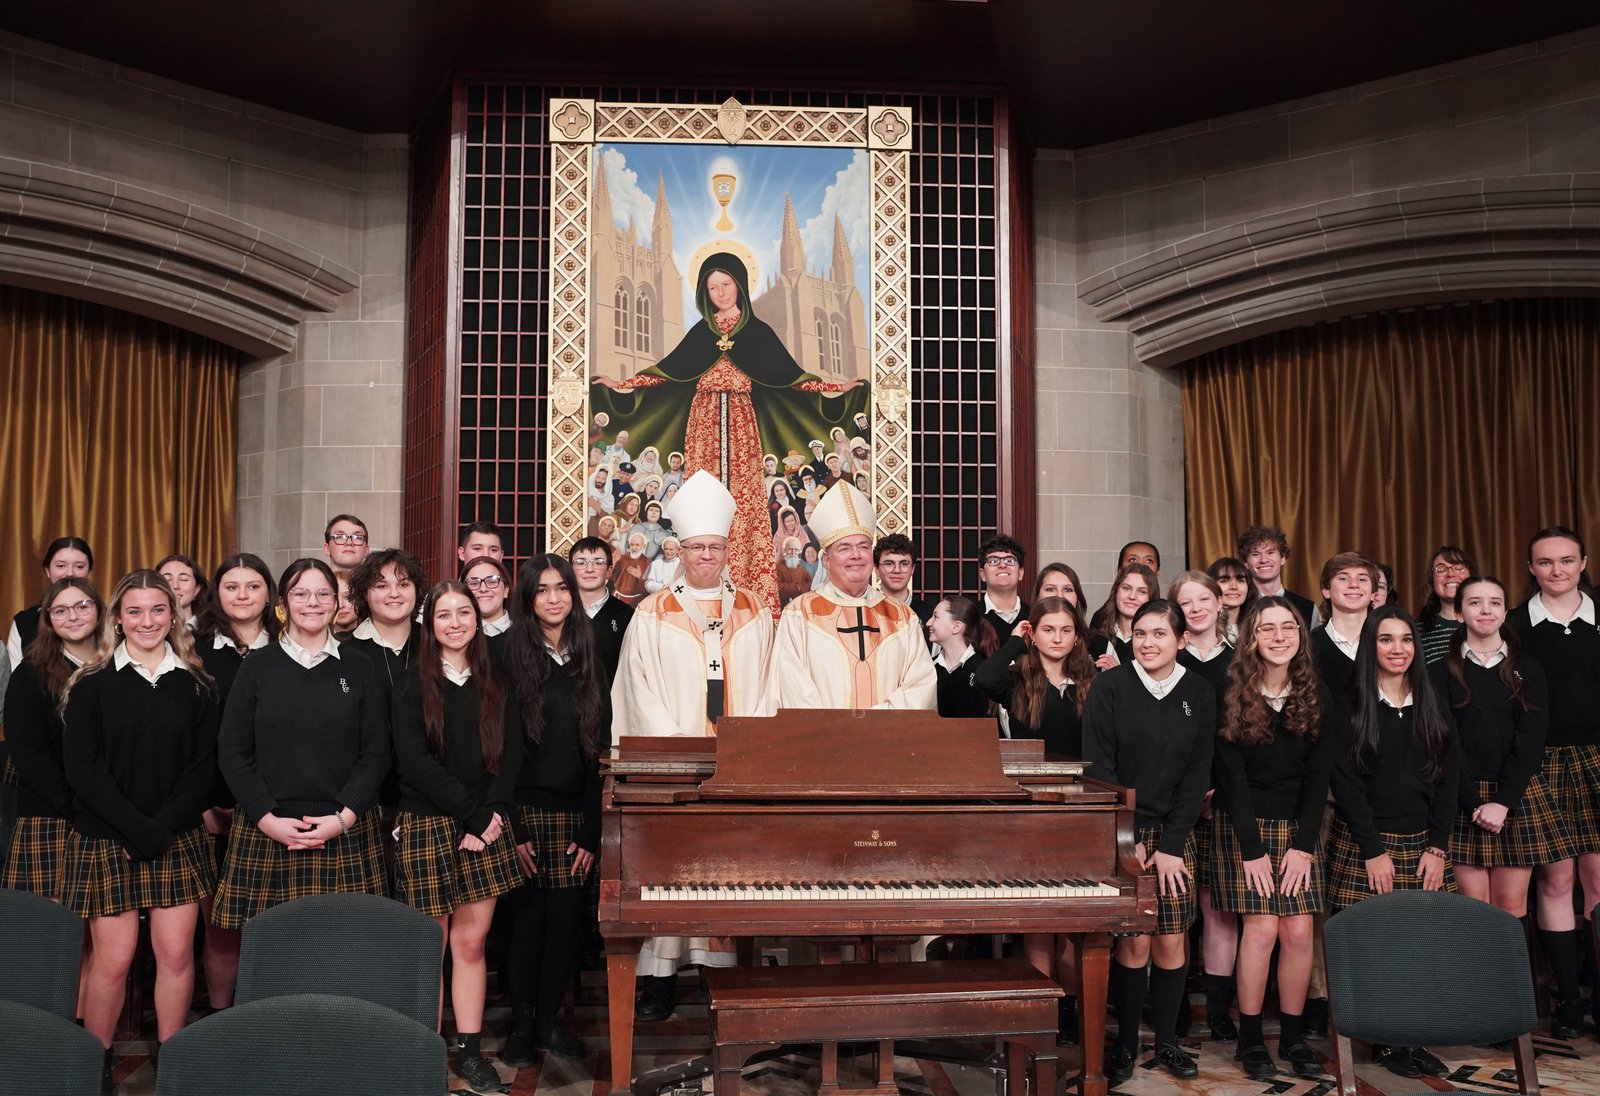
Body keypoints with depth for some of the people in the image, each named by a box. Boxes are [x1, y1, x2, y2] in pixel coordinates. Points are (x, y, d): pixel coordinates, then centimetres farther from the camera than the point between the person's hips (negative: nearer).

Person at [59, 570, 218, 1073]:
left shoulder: (195, 685, 5)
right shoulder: (91, 685, -1)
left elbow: (205, 764, 1)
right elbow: (82, 768, -7)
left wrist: (162, 828, -11)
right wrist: (137, 828, -14)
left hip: (178, 839, 2)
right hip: (106, 840, -2)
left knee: (176, 953, 1)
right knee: (113, 957, -1)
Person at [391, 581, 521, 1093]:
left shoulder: (495, 685, 10)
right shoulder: (413, 688, -1)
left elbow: (511, 756, 4)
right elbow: (415, 762, -10)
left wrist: (490, 814, -10)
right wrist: (468, 814, -14)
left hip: (485, 826, 3)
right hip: (426, 825, -2)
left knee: (471, 942, 4)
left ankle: (471, 1053, 12)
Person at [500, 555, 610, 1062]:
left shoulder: (589, 664, 8)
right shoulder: (512, 660, -2)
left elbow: (599, 750, 5)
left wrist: (591, 832, -2)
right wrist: (513, 829, -12)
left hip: (575, 815, 3)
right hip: (527, 811, -3)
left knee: (565, 919, 3)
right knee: (528, 918, 2)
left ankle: (550, 1020, 18)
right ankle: (522, 1025, 17)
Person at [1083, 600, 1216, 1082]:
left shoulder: (1199, 694, 3)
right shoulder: (1109, 686, -5)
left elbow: (1197, 775, 1)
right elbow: (1099, 769, -7)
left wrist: (1171, 846, -6)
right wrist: (1128, 840, -12)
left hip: (1174, 834, 3)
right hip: (1121, 832, -2)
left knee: (1171, 940, 3)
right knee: (1134, 940, -4)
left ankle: (1167, 1041, 21)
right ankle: (1125, 1043, 13)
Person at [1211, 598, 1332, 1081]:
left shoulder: (1316, 697, 2)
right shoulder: (1232, 696, -7)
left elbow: (1318, 776, 1)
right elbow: (1232, 777, -9)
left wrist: (1304, 845, -7)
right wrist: (1253, 849, -12)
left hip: (1298, 828, 3)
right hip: (1244, 825, -3)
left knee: (1299, 931, -3)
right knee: (1262, 928, -9)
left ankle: (1293, 1036, 12)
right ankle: (1250, 1039, 5)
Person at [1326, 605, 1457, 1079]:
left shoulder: (1431, 706, 10)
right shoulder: (1351, 707, -2)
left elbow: (1446, 781, 8)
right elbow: (1346, 784, -6)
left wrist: (1437, 847, -1)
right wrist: (1374, 851, -10)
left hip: (1423, 844, 4)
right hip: (1364, 845, -3)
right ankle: (1384, 1041, 7)